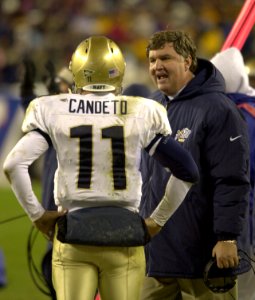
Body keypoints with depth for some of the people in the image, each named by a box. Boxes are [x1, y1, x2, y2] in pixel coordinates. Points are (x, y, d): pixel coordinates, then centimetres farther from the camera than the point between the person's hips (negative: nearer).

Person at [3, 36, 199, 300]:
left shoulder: (53, 112, -1)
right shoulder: (141, 114, 0)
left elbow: (14, 165, -9)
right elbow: (186, 172, 2)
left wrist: (36, 214, 1)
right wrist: (157, 221, 11)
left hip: (73, 238, 0)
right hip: (124, 236, 0)